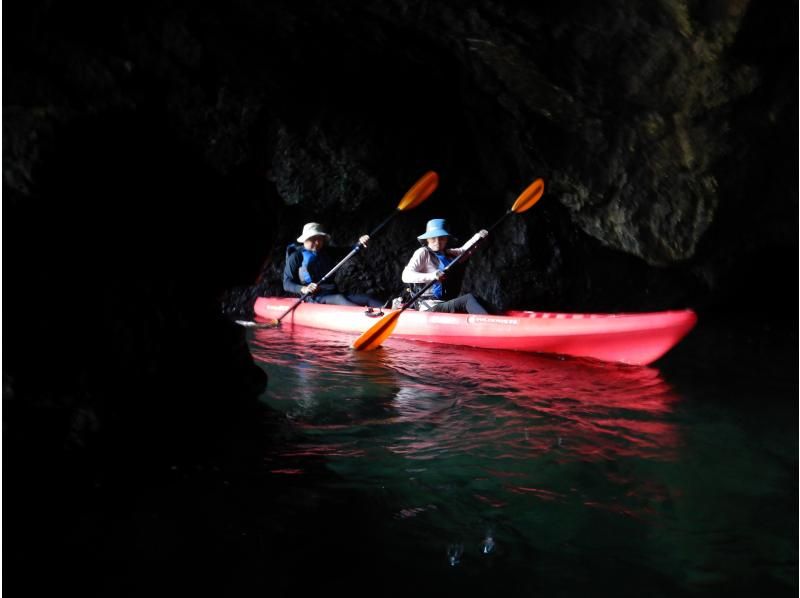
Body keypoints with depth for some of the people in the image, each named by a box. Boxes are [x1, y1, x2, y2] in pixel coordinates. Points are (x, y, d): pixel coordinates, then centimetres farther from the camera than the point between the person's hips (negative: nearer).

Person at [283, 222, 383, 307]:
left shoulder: (328, 253, 16)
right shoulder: (296, 257, -1)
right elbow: (287, 284, -7)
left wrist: (360, 242, -17)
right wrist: (303, 289, -26)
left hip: (333, 294, 6)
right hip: (315, 298, -6)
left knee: (367, 299, -15)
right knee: (339, 299, -35)